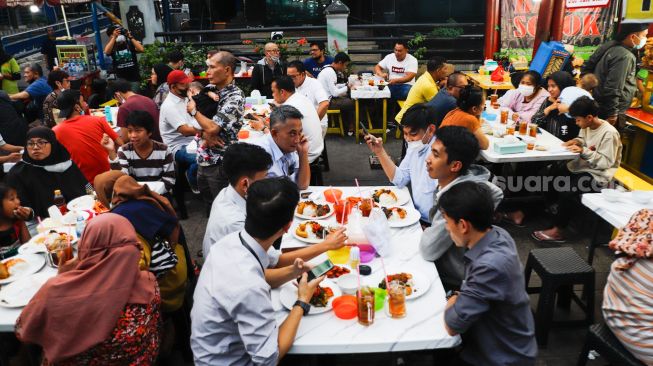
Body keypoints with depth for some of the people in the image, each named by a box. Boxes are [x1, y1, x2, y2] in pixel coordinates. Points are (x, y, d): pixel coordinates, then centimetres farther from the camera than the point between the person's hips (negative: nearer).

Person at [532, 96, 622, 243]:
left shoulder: (609, 133, -22)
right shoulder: (587, 126, 1)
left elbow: (606, 162, -23)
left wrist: (584, 151, -27)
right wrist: (576, 141, -1)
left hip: (597, 174, -9)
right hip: (582, 165, 9)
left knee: (566, 190, -27)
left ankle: (557, 230, -16)